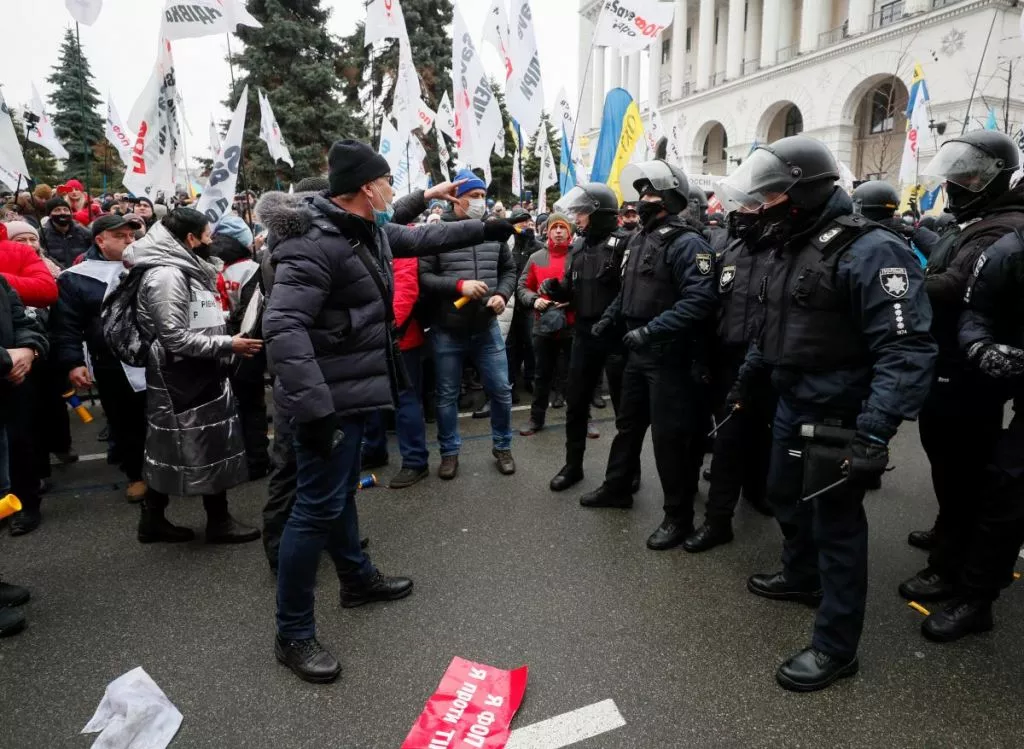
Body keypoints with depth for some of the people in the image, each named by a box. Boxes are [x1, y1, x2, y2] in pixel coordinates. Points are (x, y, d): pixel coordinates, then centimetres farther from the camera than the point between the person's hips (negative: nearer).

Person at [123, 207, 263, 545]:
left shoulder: (183, 270, 13)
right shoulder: (167, 275, -19)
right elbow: (176, 338, -23)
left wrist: (227, 338, 9)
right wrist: (228, 345, -20)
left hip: (194, 373, 10)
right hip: (182, 375, -10)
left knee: (168, 448, 15)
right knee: (210, 444, -1)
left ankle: (153, 519, 26)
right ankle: (219, 521, 12)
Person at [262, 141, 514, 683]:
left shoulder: (369, 230, 8)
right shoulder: (314, 243, -23)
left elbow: (421, 239, 24)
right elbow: (283, 326, -31)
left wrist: (486, 229, 26)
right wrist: (314, 407, -35)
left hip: (352, 388, 10)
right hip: (328, 396, -10)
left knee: (340, 490, 23)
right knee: (318, 506, -2)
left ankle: (357, 578, 42)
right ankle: (292, 634, 13)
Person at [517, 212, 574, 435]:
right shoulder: (536, 258, 6)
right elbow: (522, 287, 9)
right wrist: (534, 300, -10)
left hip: (573, 325, -2)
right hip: (544, 325, 2)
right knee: (543, 374, 12)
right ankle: (536, 418, 23)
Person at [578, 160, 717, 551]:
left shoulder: (687, 243, -16)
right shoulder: (639, 238, 12)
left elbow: (698, 301, -27)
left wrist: (650, 330, -30)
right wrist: (608, 320, 12)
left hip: (668, 355, -8)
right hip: (637, 352, 9)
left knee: (667, 437, -1)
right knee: (628, 424, 21)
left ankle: (679, 516, 15)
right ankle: (616, 487, 39)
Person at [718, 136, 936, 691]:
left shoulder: (869, 251, -21)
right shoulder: (788, 248, 8)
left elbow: (906, 350, -27)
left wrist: (874, 432, -33)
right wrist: (744, 383, 24)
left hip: (837, 418, -9)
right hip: (791, 406, 9)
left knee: (836, 524, 2)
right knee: (785, 497, 24)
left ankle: (835, 647, 19)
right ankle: (802, 577, 50)